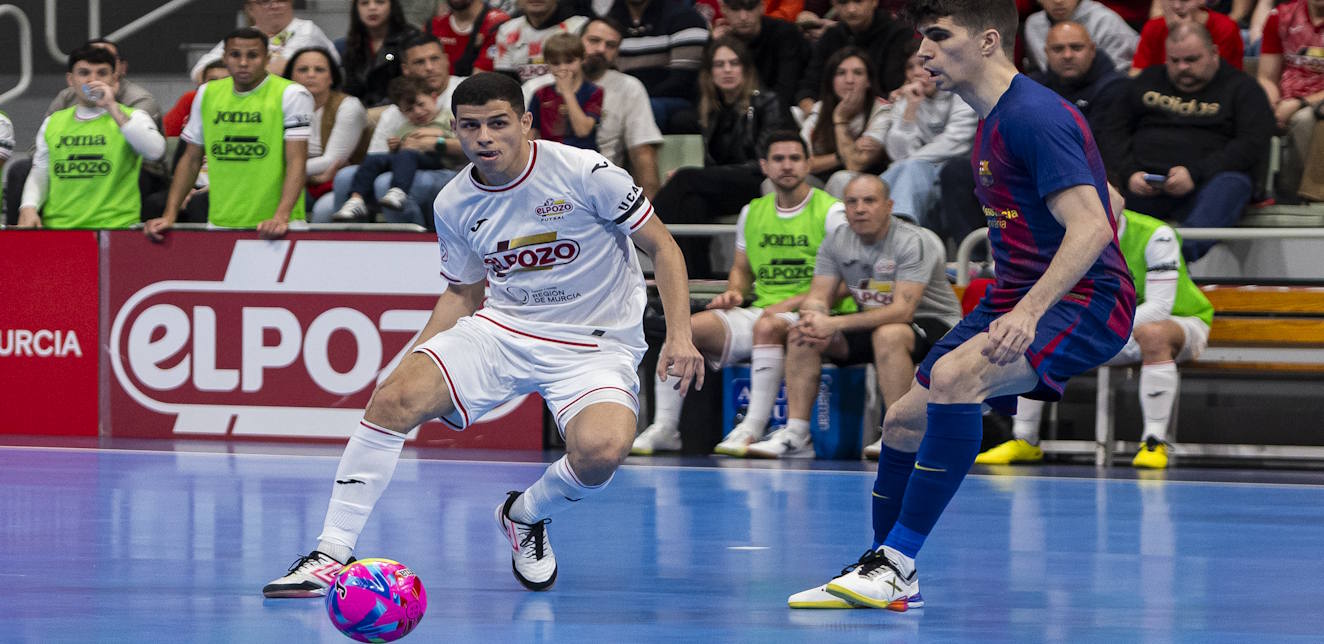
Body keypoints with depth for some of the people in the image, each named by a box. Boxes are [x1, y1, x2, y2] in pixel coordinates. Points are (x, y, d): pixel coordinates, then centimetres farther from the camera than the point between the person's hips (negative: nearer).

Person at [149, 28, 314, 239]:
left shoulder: (291, 95, -5)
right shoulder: (207, 94, 9)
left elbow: (296, 162, -12)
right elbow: (191, 160, 14)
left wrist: (281, 217, -25)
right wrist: (169, 215, 4)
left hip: (271, 226, -4)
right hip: (220, 224, 4)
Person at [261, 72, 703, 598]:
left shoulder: (584, 172, -14)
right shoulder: (453, 205, 0)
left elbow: (661, 247, -6)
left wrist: (679, 335, -16)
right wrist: (417, 358, 3)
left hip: (594, 344, -3)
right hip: (499, 329, 3)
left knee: (601, 450, -33)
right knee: (395, 398, -22)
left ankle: (528, 515, 3)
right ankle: (332, 555, -14)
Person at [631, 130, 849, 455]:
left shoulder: (831, 212, -4)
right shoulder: (752, 212, 15)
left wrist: (796, 301, -18)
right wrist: (734, 292, 3)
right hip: (760, 311, 6)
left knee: (767, 326, -40)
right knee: (684, 326, -15)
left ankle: (753, 429, -38)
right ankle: (664, 428, -15)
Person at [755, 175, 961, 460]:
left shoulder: (914, 242, -21)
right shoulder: (836, 241, -1)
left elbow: (902, 310, -30)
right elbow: (817, 297, -1)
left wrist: (835, 324, -36)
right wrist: (815, 318, -29)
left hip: (932, 323, -7)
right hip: (872, 323, 7)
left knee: (888, 334, -39)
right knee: (800, 334, -11)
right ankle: (795, 434, -13)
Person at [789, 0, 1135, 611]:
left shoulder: (1033, 115, -18)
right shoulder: (991, 124, 12)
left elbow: (1091, 227, -28)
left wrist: (1029, 311, -38)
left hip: (1085, 302, -10)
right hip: (1018, 297, 10)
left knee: (955, 374, -33)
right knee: (904, 419, 9)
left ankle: (897, 561, -28)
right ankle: (883, 578, 28)